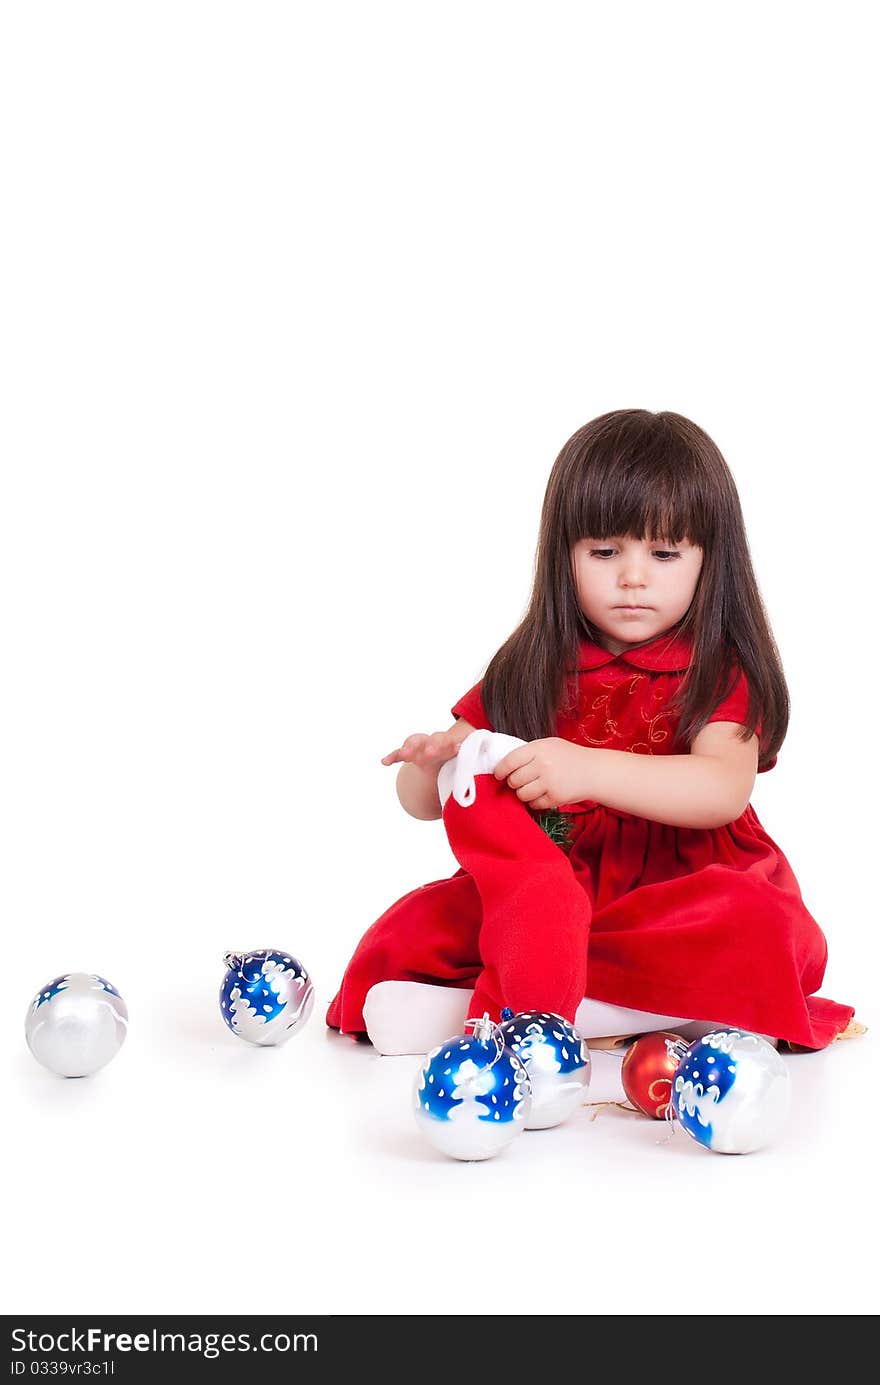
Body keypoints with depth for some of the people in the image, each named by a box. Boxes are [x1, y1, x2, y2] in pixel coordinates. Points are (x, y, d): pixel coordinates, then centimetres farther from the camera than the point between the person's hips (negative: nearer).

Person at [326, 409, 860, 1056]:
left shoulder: (717, 671, 1)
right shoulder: (530, 670, 9)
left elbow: (727, 789, -19)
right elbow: (421, 802, 9)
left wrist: (589, 770, -33)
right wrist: (430, 765, -17)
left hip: (677, 896, -2)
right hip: (544, 889, 2)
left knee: (763, 928, -34)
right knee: (410, 930, -20)